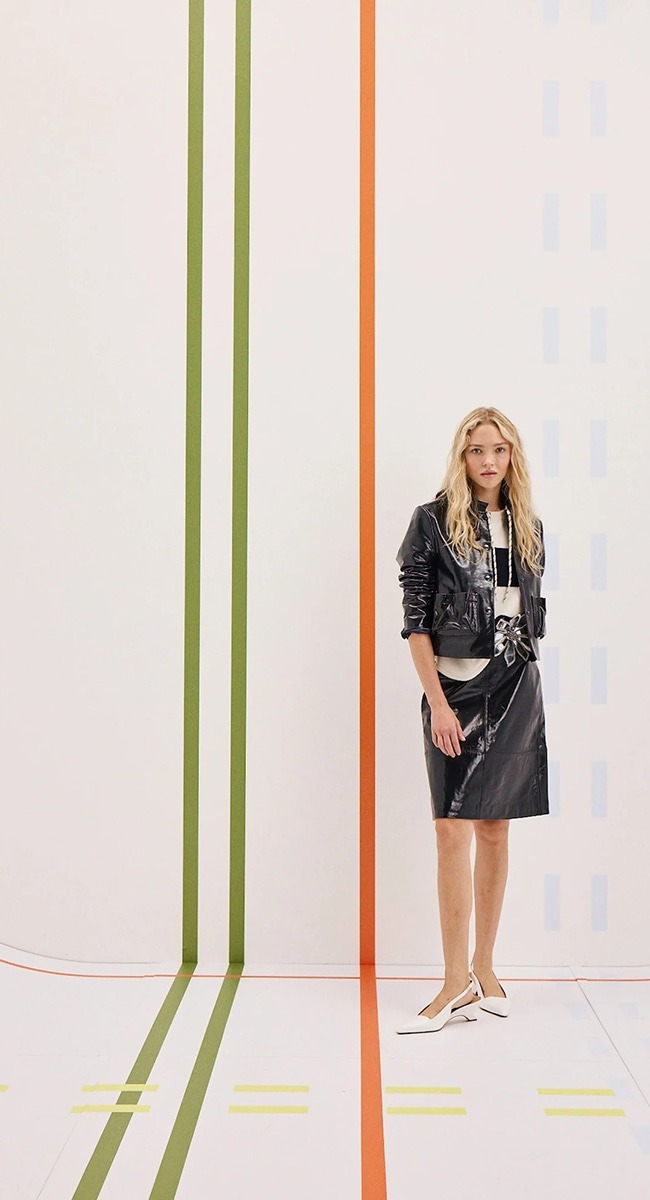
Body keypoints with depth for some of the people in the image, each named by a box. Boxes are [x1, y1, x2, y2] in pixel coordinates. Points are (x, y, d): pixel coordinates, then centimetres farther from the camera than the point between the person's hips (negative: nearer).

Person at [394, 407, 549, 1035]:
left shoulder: (527, 527, 10)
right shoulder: (433, 522, -3)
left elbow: (532, 615, 16)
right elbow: (416, 622, -7)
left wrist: (524, 687, 10)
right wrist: (437, 702, -12)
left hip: (516, 689, 4)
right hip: (455, 686, -4)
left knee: (494, 830, 9)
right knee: (454, 832, -6)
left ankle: (482, 968, 19)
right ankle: (459, 980, 1)